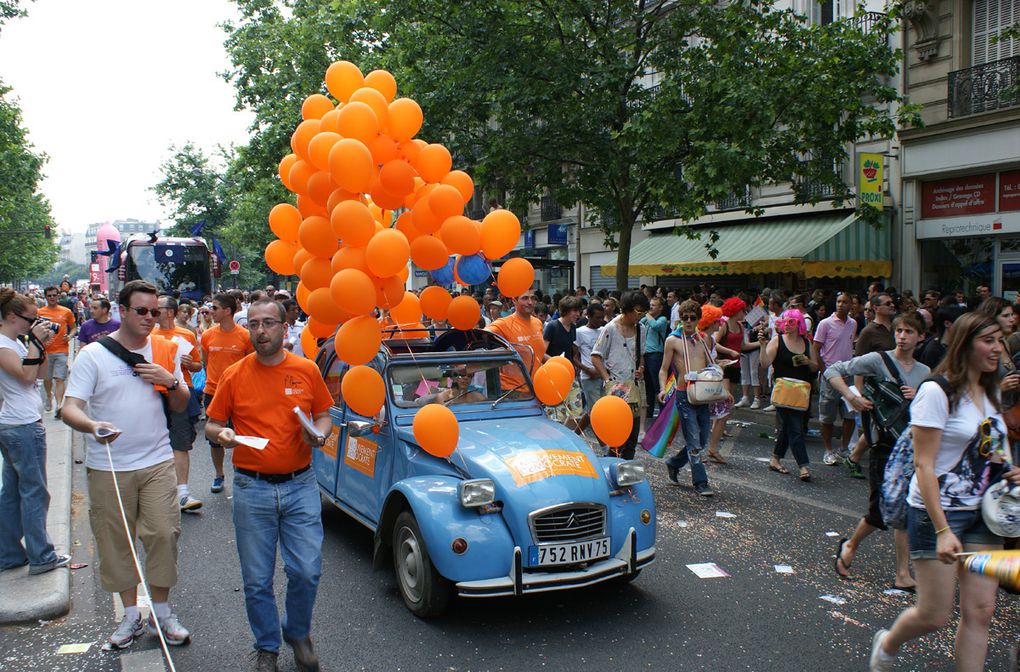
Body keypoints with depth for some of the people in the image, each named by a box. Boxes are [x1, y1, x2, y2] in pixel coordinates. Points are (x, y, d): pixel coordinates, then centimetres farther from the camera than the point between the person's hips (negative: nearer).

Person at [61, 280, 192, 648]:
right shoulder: (93, 354, -4)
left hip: (157, 462, 2)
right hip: (107, 468, -1)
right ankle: (131, 614, 24)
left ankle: (161, 613, 15)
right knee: (115, 541, 7)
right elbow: (70, 409, -12)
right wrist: (93, 426, -34)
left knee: (163, 534, -2)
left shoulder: (165, 352, 6)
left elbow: (181, 406, 10)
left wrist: (170, 382, -12)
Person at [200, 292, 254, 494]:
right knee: (214, 438, 11)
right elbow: (205, 363, 14)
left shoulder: (245, 336, -8)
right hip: (213, 392, 3)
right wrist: (212, 382, 9)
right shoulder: (208, 335, 1)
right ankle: (219, 476, 27)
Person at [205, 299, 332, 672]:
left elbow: (324, 416, 11)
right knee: (257, 580, 9)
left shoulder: (306, 370, 1)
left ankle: (298, 633, 30)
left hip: (300, 485, 0)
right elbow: (211, 425, 7)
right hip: (252, 489, 0)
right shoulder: (234, 375, 0)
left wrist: (318, 434, -11)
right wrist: (221, 435, -15)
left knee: (307, 571, 1)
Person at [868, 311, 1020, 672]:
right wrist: (943, 530, -23)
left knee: (980, 612, 4)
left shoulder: (989, 394, 10)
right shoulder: (937, 392, -15)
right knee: (934, 616, 1)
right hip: (937, 511, -7)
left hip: (982, 513, 7)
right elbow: (924, 465, -18)